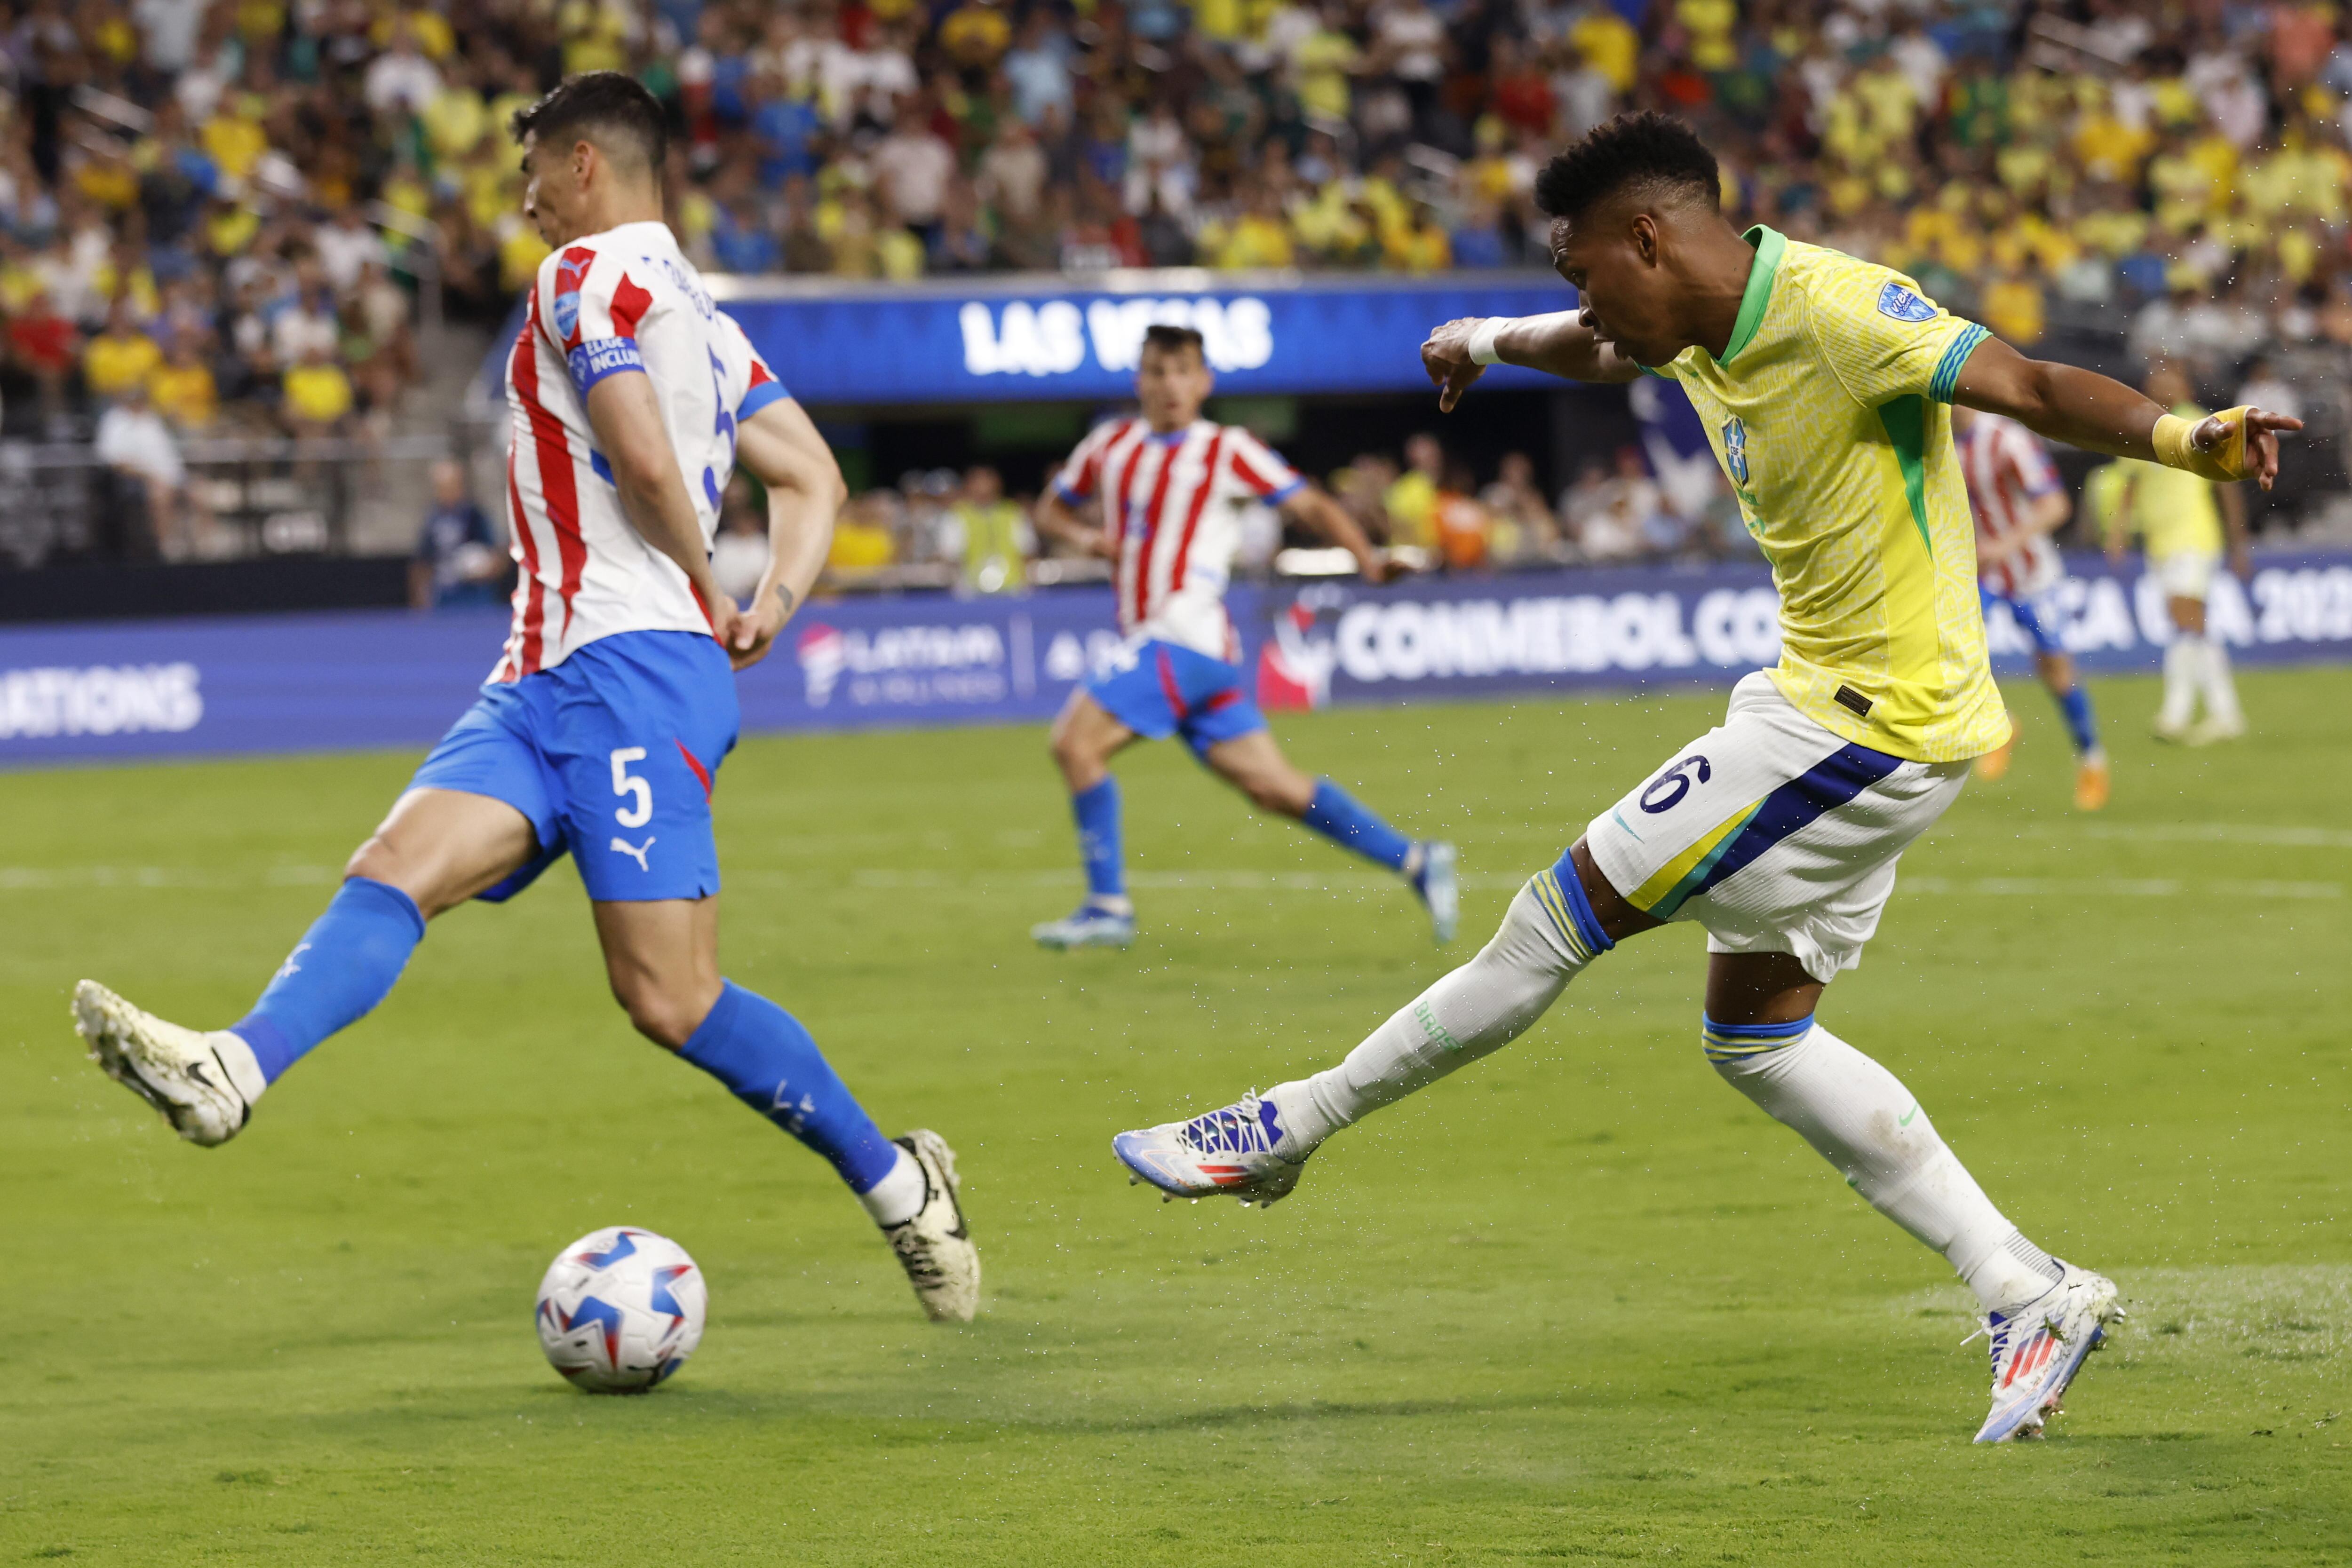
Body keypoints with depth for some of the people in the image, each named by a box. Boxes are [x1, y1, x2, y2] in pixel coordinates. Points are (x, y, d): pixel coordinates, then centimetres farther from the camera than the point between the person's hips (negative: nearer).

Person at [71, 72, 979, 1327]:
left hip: (629, 667, -10)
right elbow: (813, 479, 24)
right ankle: (233, 1071, -35)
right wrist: (771, 604, 12)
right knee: (395, 869, -14)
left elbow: (644, 460, -18)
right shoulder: (701, 317, 25)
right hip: (547, 681, 10)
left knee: (669, 997, -11)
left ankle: (898, 1184, 2)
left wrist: (702, 592, -2)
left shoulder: (588, 276, -5)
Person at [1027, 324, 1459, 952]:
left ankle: (1108, 907, -10)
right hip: (1151, 638, 6)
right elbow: (1052, 506, 26)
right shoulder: (1111, 445, 15)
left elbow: (1309, 505, -1)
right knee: (1273, 786, 5)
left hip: (1187, 634, -6)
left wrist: (1368, 559, -16)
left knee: (1076, 741, -16)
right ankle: (1416, 863, 10)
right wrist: (1082, 534, 4)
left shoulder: (1227, 450, -2)